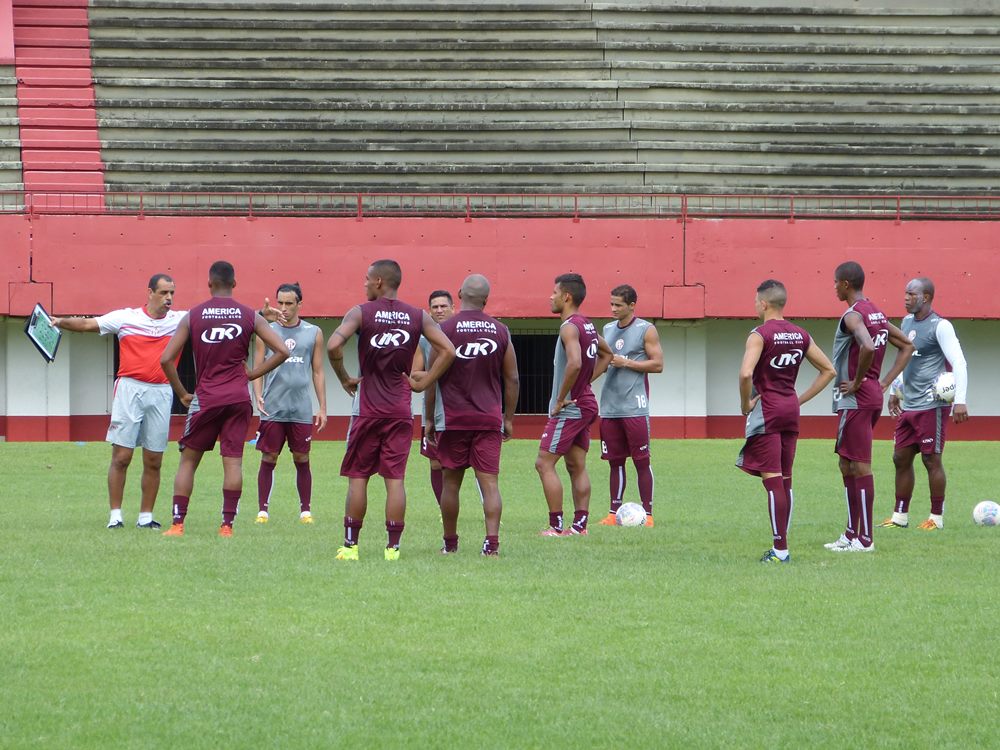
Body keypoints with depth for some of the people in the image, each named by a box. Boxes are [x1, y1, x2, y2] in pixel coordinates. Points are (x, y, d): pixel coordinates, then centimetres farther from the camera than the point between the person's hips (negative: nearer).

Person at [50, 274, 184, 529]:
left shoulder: (178, 320, 6)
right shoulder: (126, 317, 1)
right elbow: (88, 324, 1)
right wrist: (61, 322, -14)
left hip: (160, 392, 2)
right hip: (130, 390, -2)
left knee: (153, 461, 4)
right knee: (121, 456, -5)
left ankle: (146, 517, 12)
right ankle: (115, 515, 1)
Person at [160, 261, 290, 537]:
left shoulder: (193, 316, -1)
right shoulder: (249, 316, 1)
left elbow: (166, 359, -4)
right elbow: (281, 351, -2)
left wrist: (182, 393, 6)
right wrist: (252, 374, 6)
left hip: (206, 397, -1)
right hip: (239, 398, 1)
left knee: (188, 460, 9)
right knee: (233, 460, 2)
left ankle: (177, 523, 5)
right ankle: (227, 524, -1)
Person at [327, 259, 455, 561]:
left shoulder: (361, 313, -5)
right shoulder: (418, 317, 3)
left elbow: (333, 345, -19)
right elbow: (448, 351, -3)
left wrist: (344, 379, -5)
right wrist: (423, 383, 4)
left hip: (367, 408, -2)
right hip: (401, 409, 2)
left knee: (357, 477, 5)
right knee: (395, 478, 3)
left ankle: (350, 545, 7)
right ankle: (393, 546, 2)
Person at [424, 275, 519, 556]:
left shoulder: (445, 329, -4)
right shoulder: (501, 331, 3)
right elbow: (512, 379, 6)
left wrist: (429, 419, 5)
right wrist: (508, 418, 14)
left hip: (452, 417, -1)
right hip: (489, 418, 1)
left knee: (451, 482, 9)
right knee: (489, 482, -2)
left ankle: (450, 543, 18)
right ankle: (492, 541, -15)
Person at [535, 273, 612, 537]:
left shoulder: (569, 327, -17)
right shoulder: (588, 326, 12)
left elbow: (574, 363, -32)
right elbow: (606, 354, 28)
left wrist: (561, 399, -22)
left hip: (570, 408, -9)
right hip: (586, 404, 9)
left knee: (544, 464, -6)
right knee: (577, 466, 12)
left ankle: (556, 526, -7)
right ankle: (580, 524, 12)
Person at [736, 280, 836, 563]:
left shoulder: (760, 334, -12)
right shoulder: (800, 335, 9)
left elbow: (746, 373, -26)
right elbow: (828, 371, 14)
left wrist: (745, 404, -10)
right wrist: (800, 400, 13)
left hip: (766, 411, -7)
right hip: (791, 411, 7)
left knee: (772, 480, -7)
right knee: (785, 480, 11)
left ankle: (780, 549, -10)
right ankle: (781, 546, 14)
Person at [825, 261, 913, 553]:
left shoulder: (853, 316, -15)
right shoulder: (877, 314, 13)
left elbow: (867, 347, -34)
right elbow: (906, 346, 21)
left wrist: (857, 383, -21)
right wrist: (884, 383, 14)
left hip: (856, 399, -10)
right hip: (873, 397, 10)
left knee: (860, 466, -6)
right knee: (847, 465, 17)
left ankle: (865, 539, -4)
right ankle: (852, 534, 21)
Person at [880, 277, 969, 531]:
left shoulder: (940, 327, -12)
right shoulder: (907, 322, 12)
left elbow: (959, 363, -16)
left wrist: (960, 400, -22)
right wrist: (895, 391, 25)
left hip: (931, 405, -8)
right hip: (908, 406, 8)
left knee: (931, 460, -3)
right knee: (901, 458, 9)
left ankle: (936, 518, 6)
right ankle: (900, 516, 17)